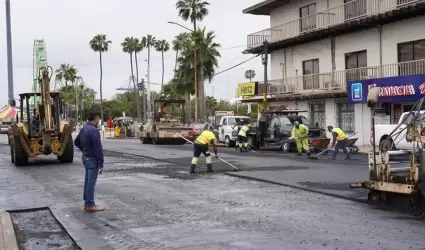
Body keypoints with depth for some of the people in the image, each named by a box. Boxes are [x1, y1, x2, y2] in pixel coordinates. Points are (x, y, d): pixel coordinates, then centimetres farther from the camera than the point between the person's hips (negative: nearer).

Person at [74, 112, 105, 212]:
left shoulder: (84, 129, 8)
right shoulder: (94, 130, -21)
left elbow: (76, 142, 22)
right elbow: (98, 148, -22)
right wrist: (101, 163, -17)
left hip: (85, 157, 9)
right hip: (92, 159, -9)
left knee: (87, 181, 14)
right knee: (91, 182, -4)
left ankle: (87, 203, 21)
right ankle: (90, 205, 1)